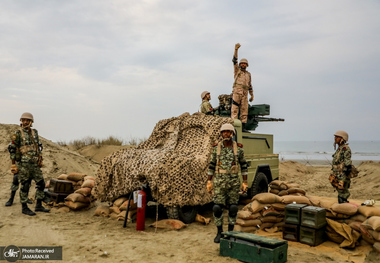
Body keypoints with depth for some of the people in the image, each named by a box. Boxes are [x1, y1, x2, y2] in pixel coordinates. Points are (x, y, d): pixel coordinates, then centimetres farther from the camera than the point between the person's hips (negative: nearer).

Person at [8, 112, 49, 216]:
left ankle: (39, 205, 16)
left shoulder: (34, 132, 10)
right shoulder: (17, 134, -7)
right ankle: (24, 208, 13)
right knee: (25, 186, 0)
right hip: (23, 164, -6)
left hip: (35, 164, 6)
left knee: (41, 183, 6)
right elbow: (12, 149, -6)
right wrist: (13, 165, -7)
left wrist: (40, 160, 13)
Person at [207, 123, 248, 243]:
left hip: (234, 182, 0)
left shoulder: (238, 148, -2)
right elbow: (212, 165, 5)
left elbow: (244, 166, 3)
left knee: (233, 208, 6)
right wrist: (209, 181, 0)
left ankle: (230, 232, 21)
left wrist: (245, 182, -1)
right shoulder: (216, 148, 0)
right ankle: (219, 232, 14)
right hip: (219, 182, 0)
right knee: (217, 207, -2)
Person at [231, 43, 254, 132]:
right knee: (234, 110, -9)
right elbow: (234, 60, -1)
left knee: (244, 110, 1)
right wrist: (236, 49, -12)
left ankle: (243, 127, 4)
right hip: (237, 92, -4)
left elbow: (250, 85, 25)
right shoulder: (237, 70, 11)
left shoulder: (248, 74, 22)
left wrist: (252, 95, 21)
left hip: (245, 94, 4)